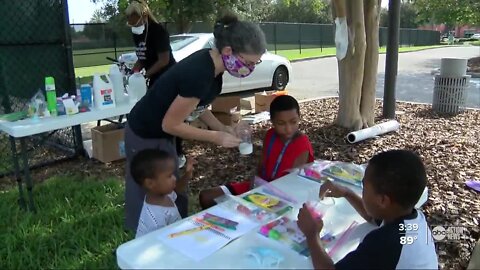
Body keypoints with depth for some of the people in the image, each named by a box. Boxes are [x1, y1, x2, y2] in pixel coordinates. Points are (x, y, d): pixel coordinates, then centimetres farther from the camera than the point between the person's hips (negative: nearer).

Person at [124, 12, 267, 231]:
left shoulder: (210, 62, -7)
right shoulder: (200, 74, -34)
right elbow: (170, 124, -25)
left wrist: (223, 128, -5)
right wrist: (215, 137, -17)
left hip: (161, 135, 9)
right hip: (145, 137, -9)